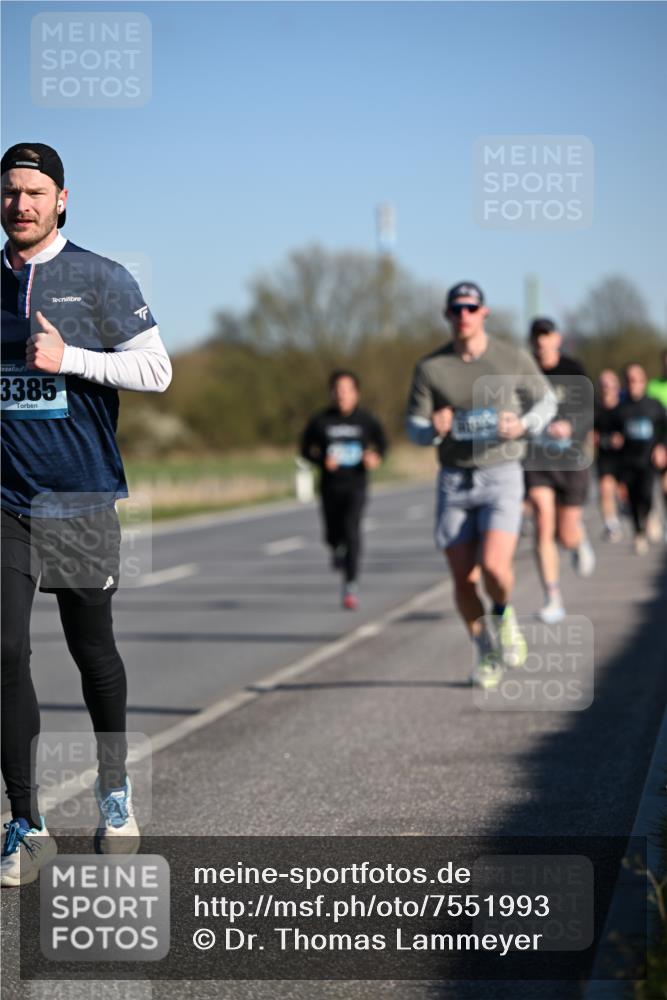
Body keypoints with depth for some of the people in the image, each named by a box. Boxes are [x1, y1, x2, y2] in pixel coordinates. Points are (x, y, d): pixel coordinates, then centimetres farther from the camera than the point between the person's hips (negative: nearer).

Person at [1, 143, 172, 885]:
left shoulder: (101, 280, -1)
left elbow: (157, 369, -5)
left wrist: (68, 358, -14)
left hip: (81, 497, -2)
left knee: (92, 648, 9)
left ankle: (115, 794, 30)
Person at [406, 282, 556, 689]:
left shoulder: (513, 359, -3)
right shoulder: (430, 368, -2)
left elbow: (546, 401, 10)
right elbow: (414, 427, 3)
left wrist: (523, 425, -11)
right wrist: (434, 430, -21)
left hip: (502, 476, -2)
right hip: (454, 482, 2)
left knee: (494, 567, -20)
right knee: (464, 579, 0)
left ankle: (505, 614, 14)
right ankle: (486, 652, 24)